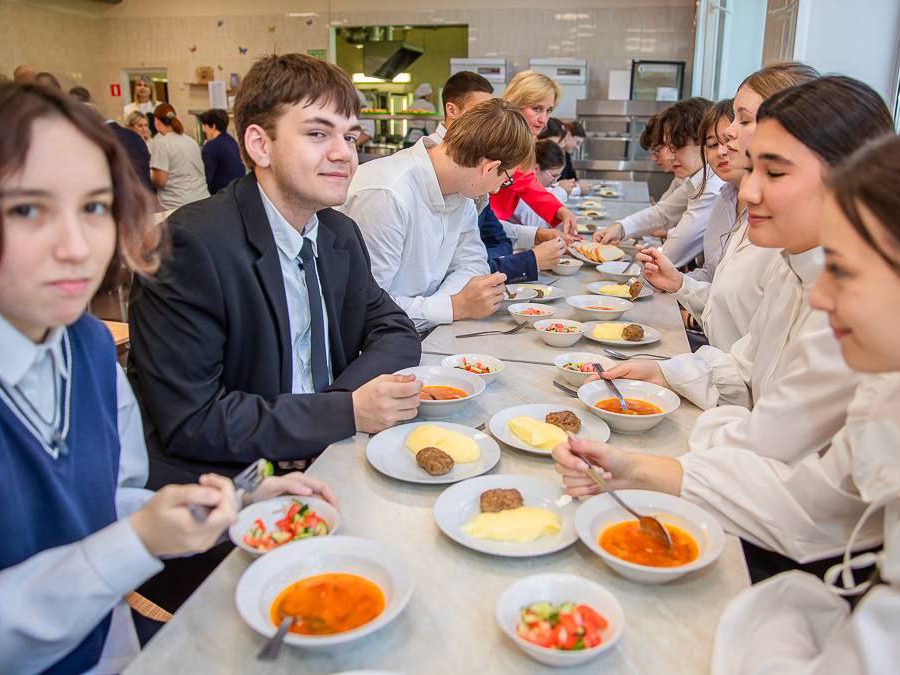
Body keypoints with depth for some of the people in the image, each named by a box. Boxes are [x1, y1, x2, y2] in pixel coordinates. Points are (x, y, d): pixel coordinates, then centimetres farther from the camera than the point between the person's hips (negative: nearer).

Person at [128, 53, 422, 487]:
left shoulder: (341, 235, 5)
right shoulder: (192, 244, -19)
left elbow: (395, 331, 10)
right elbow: (188, 422, -20)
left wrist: (346, 394, -12)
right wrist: (349, 411, -24)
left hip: (325, 464, 7)